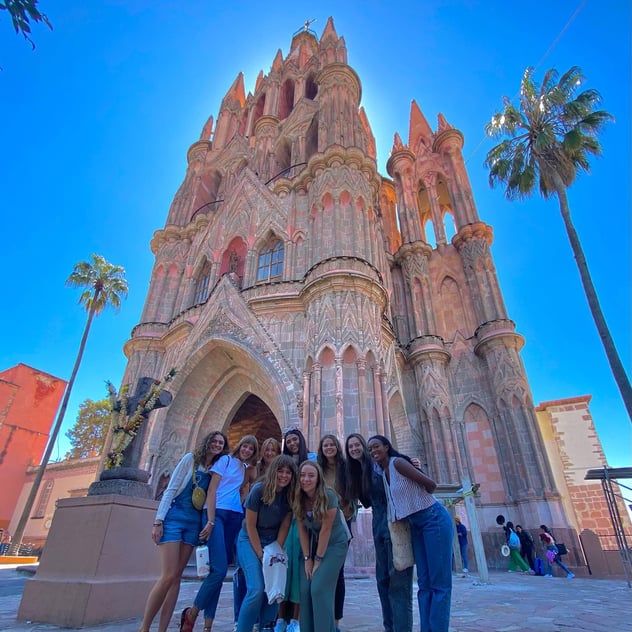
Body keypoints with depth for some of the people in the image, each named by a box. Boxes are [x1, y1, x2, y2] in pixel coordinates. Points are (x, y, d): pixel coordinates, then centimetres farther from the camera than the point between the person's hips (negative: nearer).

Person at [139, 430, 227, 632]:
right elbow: (171, 489, -6)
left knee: (176, 577, 4)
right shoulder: (190, 459, -4)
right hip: (174, 517, -5)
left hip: (194, 522, 5)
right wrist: (158, 520, -11)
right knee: (168, 575, -10)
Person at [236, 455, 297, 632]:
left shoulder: (290, 495, -11)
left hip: (273, 542, 4)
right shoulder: (259, 490, -23)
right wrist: (261, 554, -15)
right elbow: (250, 525, -16)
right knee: (257, 589, -14)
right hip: (250, 540, -4)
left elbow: (284, 526, -5)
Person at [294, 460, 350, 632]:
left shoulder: (328, 496, -26)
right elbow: (302, 530, -6)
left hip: (334, 544, -4)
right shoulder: (297, 498, -12)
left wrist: (318, 560, -15)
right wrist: (307, 558, -8)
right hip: (311, 544, 4)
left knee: (319, 589, -13)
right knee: (305, 590, -2)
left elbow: (325, 529, -21)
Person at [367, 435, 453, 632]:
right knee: (424, 583, 10)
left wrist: (418, 498, 0)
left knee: (440, 582, -2)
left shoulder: (397, 462, -17)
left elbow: (431, 484, -16)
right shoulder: (383, 472, 7)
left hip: (434, 520, -8)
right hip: (416, 526, 9)